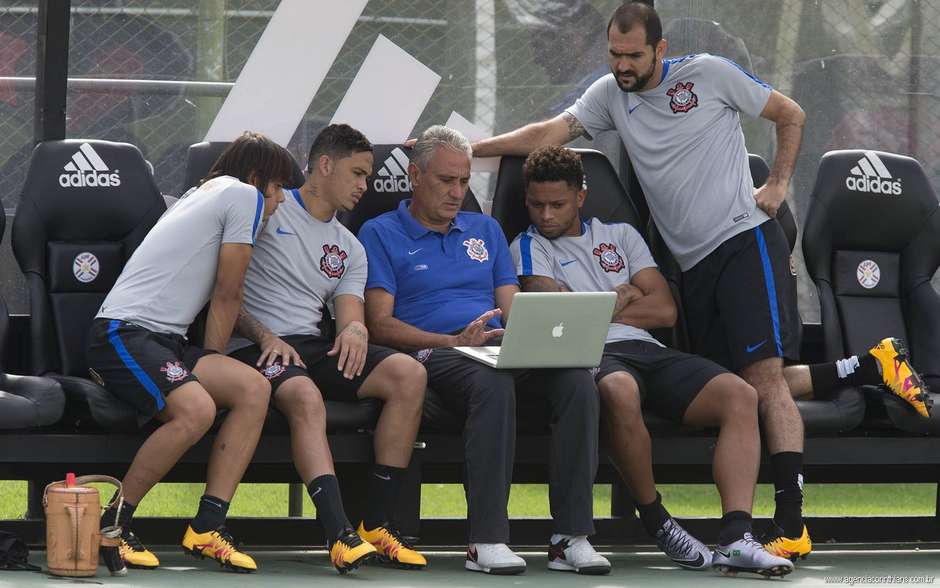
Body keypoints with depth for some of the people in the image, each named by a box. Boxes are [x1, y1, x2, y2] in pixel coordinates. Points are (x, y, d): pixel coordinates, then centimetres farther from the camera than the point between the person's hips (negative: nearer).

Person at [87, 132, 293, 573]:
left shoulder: (208, 193, 29)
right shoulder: (245, 195, 0)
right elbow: (227, 297, 3)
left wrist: (210, 369, 25)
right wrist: (209, 362, 10)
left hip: (162, 339, 10)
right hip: (122, 333, -10)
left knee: (254, 388, -10)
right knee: (196, 409, -33)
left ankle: (206, 527, -16)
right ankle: (112, 526, -19)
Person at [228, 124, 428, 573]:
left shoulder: (350, 249, 23)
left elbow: (351, 315, 10)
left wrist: (355, 330, -15)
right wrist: (264, 337, -17)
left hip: (313, 346, 6)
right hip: (254, 346, -6)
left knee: (409, 374, -18)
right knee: (306, 396, -40)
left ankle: (377, 524, -19)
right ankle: (340, 536, -52)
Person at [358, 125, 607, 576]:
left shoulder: (485, 230, 27)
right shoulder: (381, 234, 11)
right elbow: (380, 324, -1)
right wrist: (455, 342, -14)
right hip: (434, 353, -5)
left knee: (577, 379, -28)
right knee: (492, 383, -41)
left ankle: (571, 537, -29)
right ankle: (486, 541, -41)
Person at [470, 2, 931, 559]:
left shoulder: (710, 74, -1)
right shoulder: (610, 95, 12)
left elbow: (791, 115, 8)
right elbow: (549, 132, 4)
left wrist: (778, 186, 1)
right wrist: (467, 149, -6)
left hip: (745, 238, -6)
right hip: (694, 264, 6)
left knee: (764, 373, -18)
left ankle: (791, 525, -26)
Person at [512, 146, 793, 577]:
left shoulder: (620, 235, 26)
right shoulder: (530, 247, 15)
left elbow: (665, 310, 14)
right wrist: (622, 297, 10)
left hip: (647, 349, 5)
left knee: (740, 395, -23)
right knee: (620, 390, -43)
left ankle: (735, 539, -35)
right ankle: (656, 521, -23)